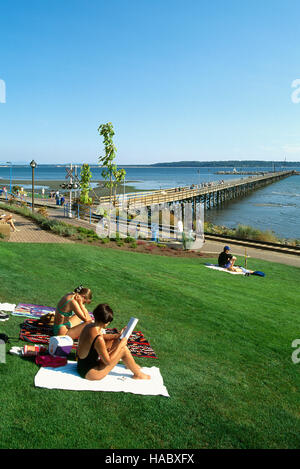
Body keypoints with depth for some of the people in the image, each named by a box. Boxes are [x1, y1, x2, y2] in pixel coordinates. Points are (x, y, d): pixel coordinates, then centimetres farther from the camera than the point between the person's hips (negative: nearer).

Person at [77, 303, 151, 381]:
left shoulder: (89, 326, -5)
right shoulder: (98, 339, -32)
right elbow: (108, 361, -23)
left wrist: (117, 335, 7)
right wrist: (121, 345, -14)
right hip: (89, 373, -9)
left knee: (116, 341, 13)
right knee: (123, 349, -9)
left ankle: (131, 365, 33)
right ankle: (137, 374, 14)